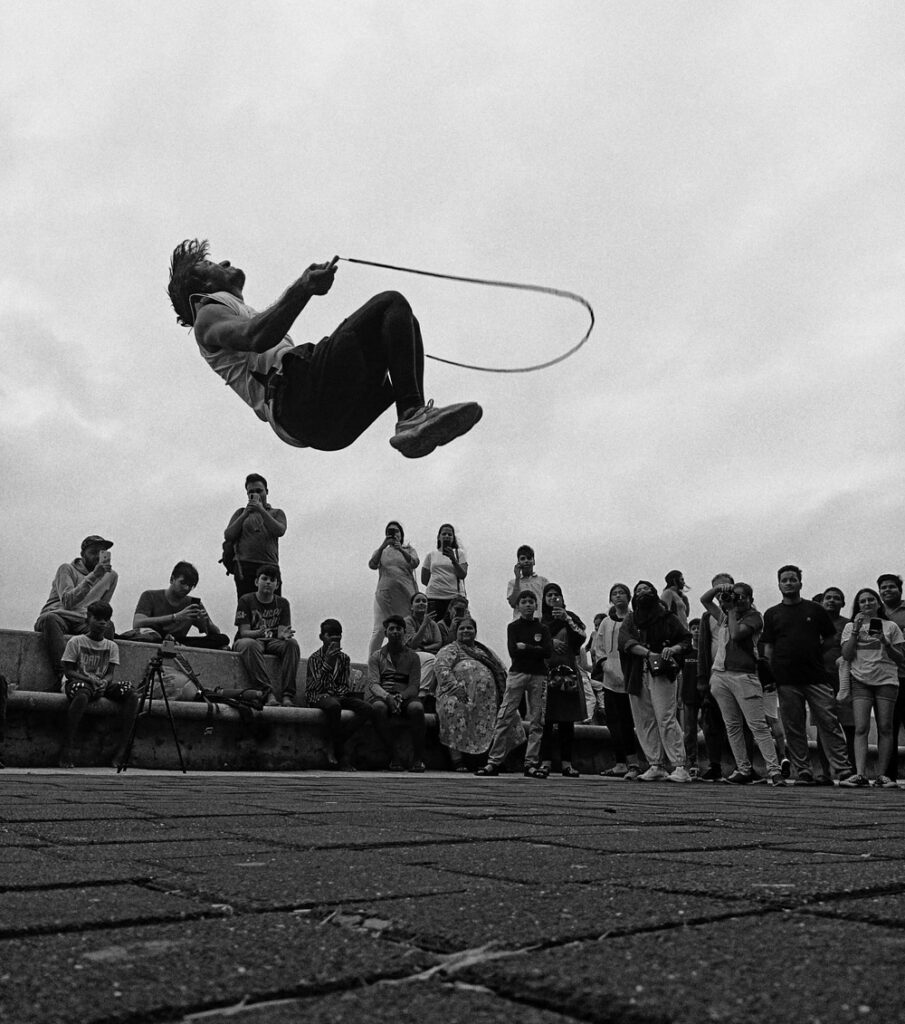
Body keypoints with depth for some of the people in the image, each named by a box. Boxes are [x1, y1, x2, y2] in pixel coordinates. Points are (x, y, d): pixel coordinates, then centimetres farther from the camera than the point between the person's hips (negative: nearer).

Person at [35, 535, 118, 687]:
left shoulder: (111, 575, 12)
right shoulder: (67, 569, -2)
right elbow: (67, 601, -19)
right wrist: (93, 576, -25)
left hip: (84, 622, 3)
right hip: (58, 616, -3)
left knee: (108, 626, -30)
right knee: (49, 618, -38)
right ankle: (63, 675, -46)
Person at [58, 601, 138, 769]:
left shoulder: (112, 646, 12)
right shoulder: (75, 642, 1)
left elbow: (110, 673, 5)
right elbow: (69, 671, -4)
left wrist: (104, 682, -20)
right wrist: (90, 679, -20)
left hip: (102, 684, 4)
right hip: (78, 682, -4)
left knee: (131, 695, -23)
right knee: (82, 695, -42)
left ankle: (122, 750, -25)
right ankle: (66, 751, -35)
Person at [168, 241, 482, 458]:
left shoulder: (245, 314, 42)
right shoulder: (208, 316, 12)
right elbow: (256, 337, -13)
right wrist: (303, 288, -22)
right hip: (296, 398, -9)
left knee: (404, 323, 16)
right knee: (391, 303, -11)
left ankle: (413, 419, -12)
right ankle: (411, 415, -30)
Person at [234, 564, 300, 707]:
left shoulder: (282, 603, 10)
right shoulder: (246, 600, 0)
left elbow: (281, 632, -1)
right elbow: (244, 632, -9)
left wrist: (284, 635, -27)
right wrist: (259, 633, -32)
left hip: (272, 643, 3)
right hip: (250, 639, -3)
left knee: (292, 643, -28)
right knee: (249, 644, -38)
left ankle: (287, 696, -36)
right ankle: (268, 694, -47)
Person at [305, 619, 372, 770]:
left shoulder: (344, 658, 12)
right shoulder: (315, 658, -1)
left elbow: (346, 686, 11)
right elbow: (317, 686, -13)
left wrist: (338, 693, -13)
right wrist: (328, 661, -19)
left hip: (339, 696, 5)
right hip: (318, 697, -5)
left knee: (366, 708, -23)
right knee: (333, 705, -41)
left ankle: (333, 748, -22)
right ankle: (342, 756, -31)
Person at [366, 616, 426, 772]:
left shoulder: (412, 657, 15)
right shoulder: (376, 657, 14)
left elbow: (414, 686, 4)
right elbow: (373, 684, 0)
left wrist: (401, 696, -18)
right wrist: (388, 697, -21)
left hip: (405, 696, 0)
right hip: (381, 696, 0)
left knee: (417, 707, -34)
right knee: (378, 707, -37)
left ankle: (418, 758, -27)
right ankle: (393, 757, -29)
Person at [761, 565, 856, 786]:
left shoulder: (816, 610, 10)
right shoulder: (772, 614, 12)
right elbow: (768, 648, 10)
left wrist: (817, 656, 0)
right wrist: (770, 676, 1)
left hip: (816, 677, -1)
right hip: (786, 681, 1)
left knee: (829, 723, -5)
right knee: (793, 728, 2)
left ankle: (843, 769, -3)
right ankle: (803, 772, 8)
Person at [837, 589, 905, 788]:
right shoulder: (850, 626, 12)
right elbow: (846, 656, 2)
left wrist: (885, 643, -8)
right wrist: (856, 630, -4)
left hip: (886, 681, 0)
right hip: (860, 681, 0)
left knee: (885, 728, -3)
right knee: (861, 728, -11)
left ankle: (881, 775, 2)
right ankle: (860, 774, -18)